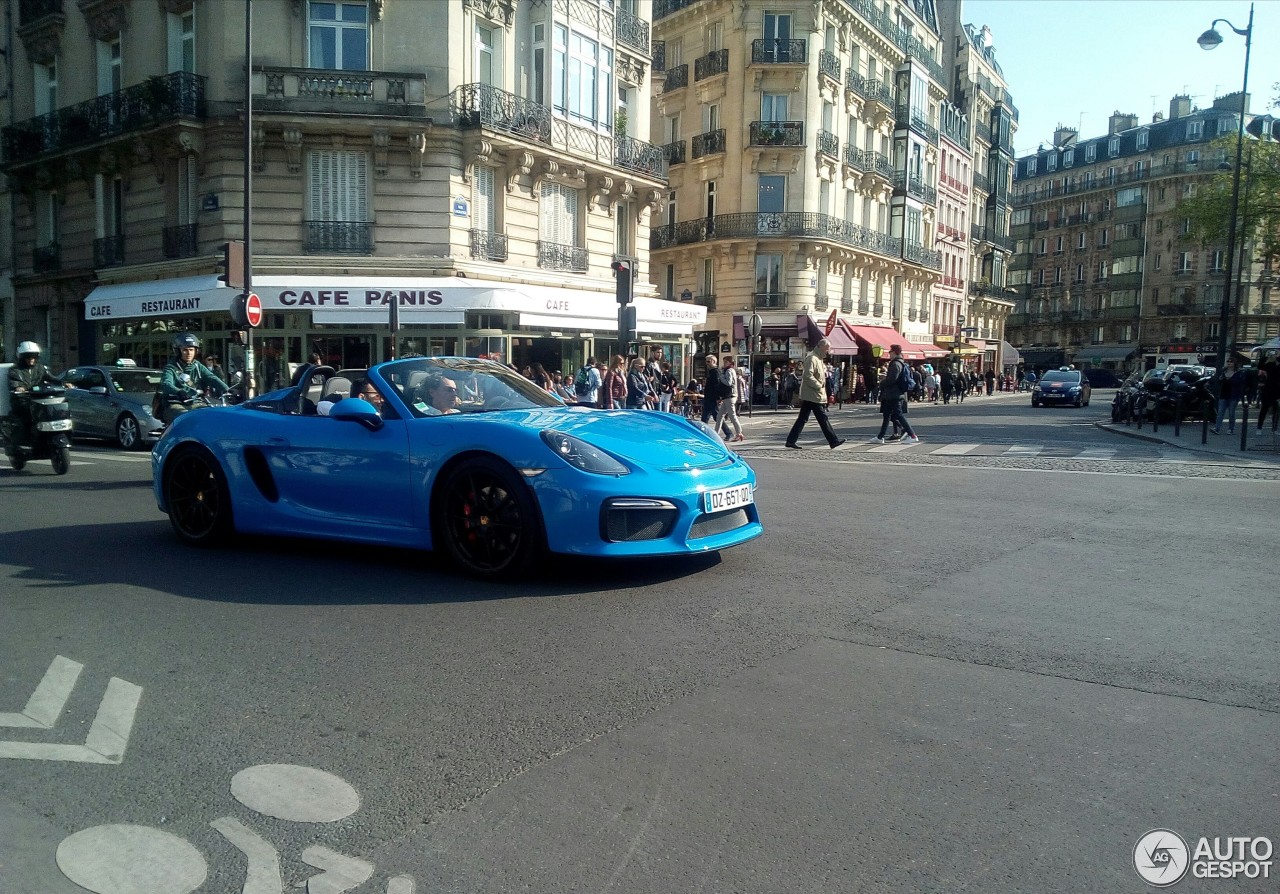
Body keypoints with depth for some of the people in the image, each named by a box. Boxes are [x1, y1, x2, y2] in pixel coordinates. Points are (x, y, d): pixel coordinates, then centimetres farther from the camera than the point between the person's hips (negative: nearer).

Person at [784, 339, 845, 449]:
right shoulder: (812, 358, -15)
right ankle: (833, 441, 3)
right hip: (814, 396, -10)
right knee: (823, 419, -3)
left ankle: (791, 440, 8)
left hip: (808, 396, 10)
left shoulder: (819, 358, 19)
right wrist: (819, 386, -17)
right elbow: (808, 376, -23)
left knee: (802, 419, 8)